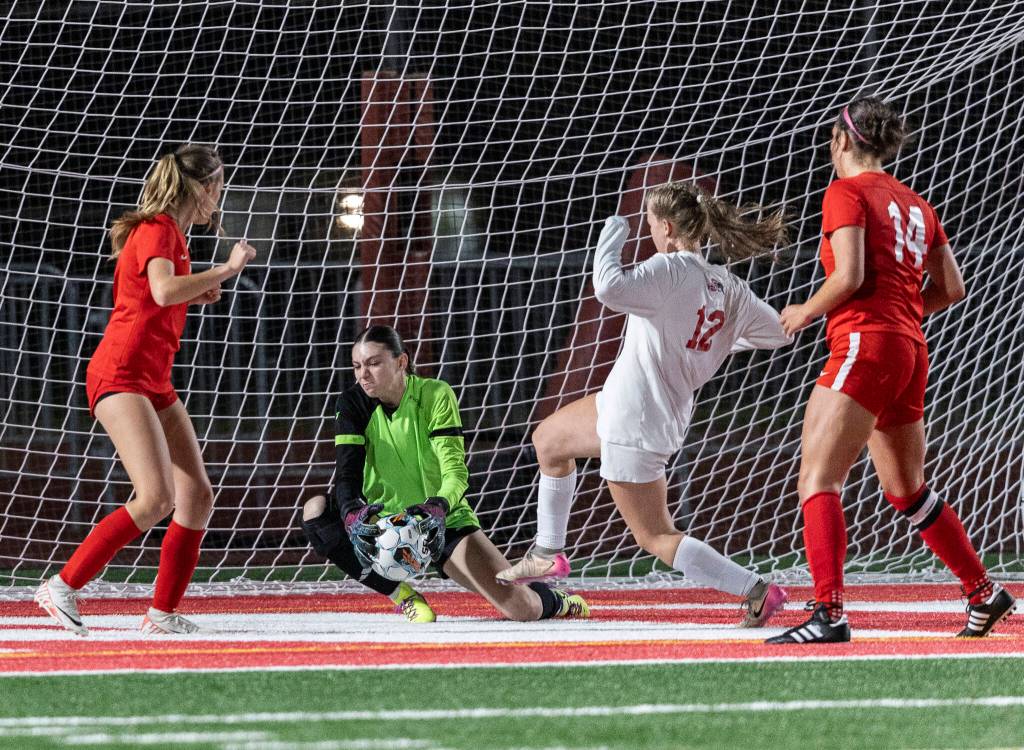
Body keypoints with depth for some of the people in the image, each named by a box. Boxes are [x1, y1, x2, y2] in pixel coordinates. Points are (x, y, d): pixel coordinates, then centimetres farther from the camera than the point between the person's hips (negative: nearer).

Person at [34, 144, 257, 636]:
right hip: (120, 375, -10)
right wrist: (226, 269, -19)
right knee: (156, 497, -21)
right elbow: (163, 290, -28)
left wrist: (198, 293, 19)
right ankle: (62, 588, -16)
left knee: (197, 496, 4)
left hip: (153, 382, 10)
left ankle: (163, 613, 8)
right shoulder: (157, 229, -10)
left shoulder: (171, 234, 18)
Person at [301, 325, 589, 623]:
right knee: (315, 510, -29)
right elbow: (347, 473, -19)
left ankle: (553, 600, 24)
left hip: (444, 521, -2)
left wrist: (438, 508, -43)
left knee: (521, 609, -18)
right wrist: (353, 513, -42)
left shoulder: (435, 395, -12)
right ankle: (403, 596, -16)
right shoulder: (353, 404, -6)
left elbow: (456, 472, -20)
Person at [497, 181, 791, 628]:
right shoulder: (730, 289, 0)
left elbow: (609, 288, -37)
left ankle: (757, 591, -9)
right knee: (547, 440, 29)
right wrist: (721, 341, 22)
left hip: (634, 426, -9)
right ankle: (548, 554, 40)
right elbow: (778, 332, 9)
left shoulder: (670, 269, -23)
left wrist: (611, 238, -18)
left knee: (656, 537, -2)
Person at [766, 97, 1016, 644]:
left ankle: (829, 615, -26)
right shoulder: (916, 204, 18)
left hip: (866, 343, -8)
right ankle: (984, 594, 29)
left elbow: (850, 275, -16)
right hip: (910, 350, 8)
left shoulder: (847, 192, -4)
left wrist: (807, 312, 0)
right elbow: (951, 288, 15)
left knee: (816, 480, -14)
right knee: (907, 491, 22)